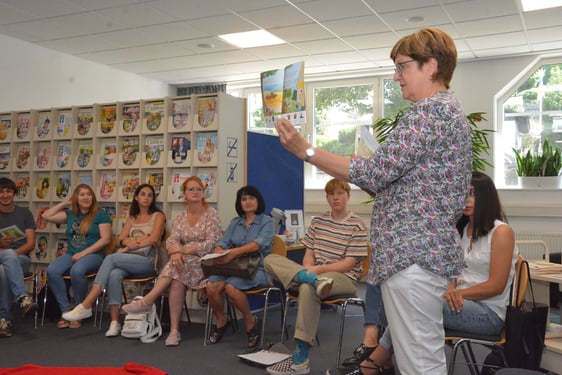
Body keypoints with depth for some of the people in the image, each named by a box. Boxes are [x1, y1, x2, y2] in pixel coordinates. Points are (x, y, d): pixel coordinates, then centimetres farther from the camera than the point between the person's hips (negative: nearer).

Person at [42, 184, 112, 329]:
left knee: (76, 271, -37)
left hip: (93, 255, -4)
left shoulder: (100, 215, 3)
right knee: (51, 271, -26)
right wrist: (64, 203, 14)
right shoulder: (70, 214, 18)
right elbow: (46, 216, 14)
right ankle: (65, 312, -20)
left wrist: (83, 253, -13)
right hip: (71, 254, 5)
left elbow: (106, 239, -7)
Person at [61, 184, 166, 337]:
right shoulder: (132, 218, 25)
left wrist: (130, 246, -10)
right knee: (115, 274, -32)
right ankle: (114, 322, -34)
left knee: (111, 258, -29)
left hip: (147, 260, -4)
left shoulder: (158, 216, 10)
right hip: (128, 259, 4)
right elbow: (120, 240, 14)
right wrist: (132, 241, -8)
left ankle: (86, 306, -33)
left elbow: (154, 239, -5)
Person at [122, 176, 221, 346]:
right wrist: (175, 252, -24)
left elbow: (210, 244, -11)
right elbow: (171, 240, 0)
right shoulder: (180, 218, 13)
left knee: (175, 268, -33)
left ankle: (146, 302, -28)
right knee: (176, 282, -30)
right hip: (184, 262, 4)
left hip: (205, 262, -4)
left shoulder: (211, 214, -2)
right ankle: (174, 330, -28)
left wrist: (182, 250, -17)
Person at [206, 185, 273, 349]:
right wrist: (219, 252, -20)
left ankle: (250, 321, -6)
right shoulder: (235, 222, 17)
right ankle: (221, 321, 3)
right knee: (211, 285, -25)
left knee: (231, 286, -32)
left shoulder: (266, 222, 2)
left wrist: (235, 251, -32)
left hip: (257, 269, -4)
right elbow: (223, 242, 5)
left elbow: (260, 243, -17)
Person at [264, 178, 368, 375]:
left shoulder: (357, 225, -5)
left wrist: (319, 269, -22)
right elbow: (309, 253, 8)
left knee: (307, 288, -39)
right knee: (271, 259, -12)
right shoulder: (318, 221, 11)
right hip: (315, 273, 6)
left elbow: (349, 264, -11)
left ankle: (300, 358, -33)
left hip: (344, 277, -5)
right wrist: (307, 271, -15)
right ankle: (309, 279, -38)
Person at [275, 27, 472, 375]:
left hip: (413, 252, -11)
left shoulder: (429, 110, -13)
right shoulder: (450, 110, 20)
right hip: (430, 247, 11)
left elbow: (377, 171, -19)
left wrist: (306, 150, -15)